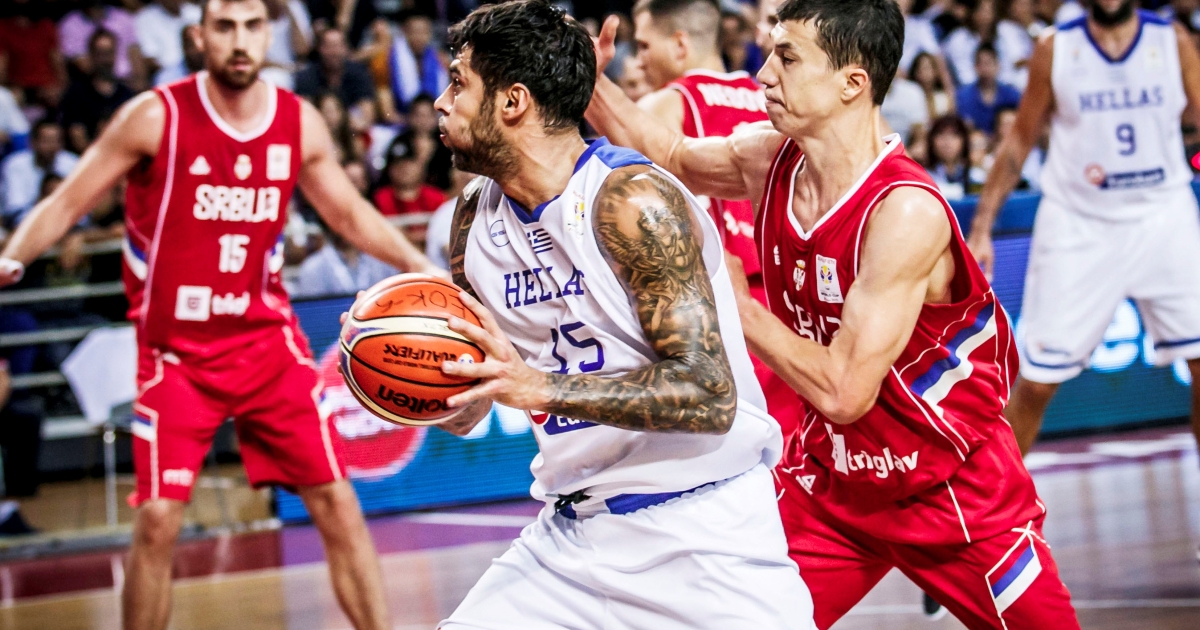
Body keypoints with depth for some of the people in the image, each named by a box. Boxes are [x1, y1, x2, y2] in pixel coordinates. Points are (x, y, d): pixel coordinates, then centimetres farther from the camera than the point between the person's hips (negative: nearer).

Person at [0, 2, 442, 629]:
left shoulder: (301, 123, -1)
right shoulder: (155, 117, -12)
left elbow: (352, 216, 14)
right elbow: (66, 204, -8)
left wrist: (426, 270, 5)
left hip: (267, 338, 3)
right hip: (176, 351, -3)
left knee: (335, 502, -1)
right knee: (158, 520, -9)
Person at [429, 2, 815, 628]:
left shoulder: (631, 201, -17)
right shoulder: (476, 218, 5)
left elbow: (709, 396, -24)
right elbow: (463, 412, 13)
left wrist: (540, 386, -31)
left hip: (705, 534, -6)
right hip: (573, 532, 6)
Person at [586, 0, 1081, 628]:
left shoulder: (906, 210, -29)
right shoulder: (771, 161, -8)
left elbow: (844, 391, -30)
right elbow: (670, 158, 14)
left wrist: (730, 301, -23)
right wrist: (588, 83, -1)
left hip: (955, 490, -5)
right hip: (829, 479, 5)